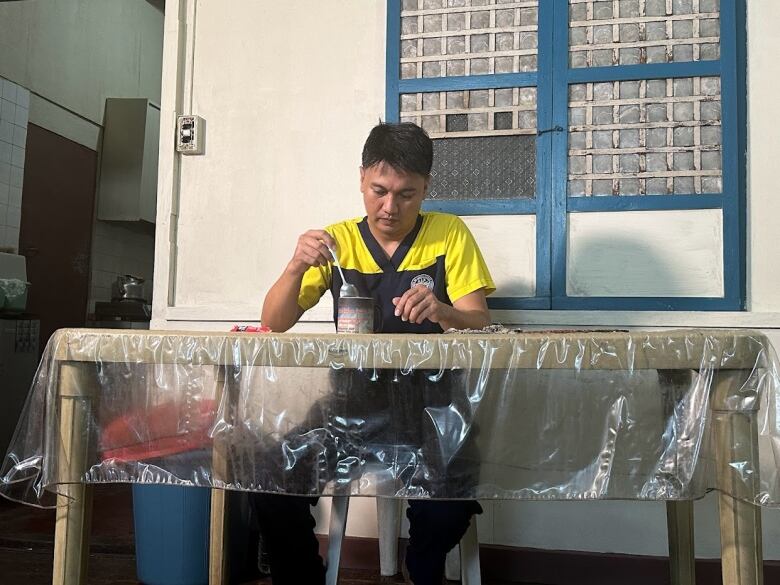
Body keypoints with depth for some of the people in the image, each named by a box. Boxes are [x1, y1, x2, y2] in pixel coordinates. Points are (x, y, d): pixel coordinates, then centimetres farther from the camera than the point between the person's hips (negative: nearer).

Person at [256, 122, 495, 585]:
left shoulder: (450, 234, 1)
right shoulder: (337, 240, 6)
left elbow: (481, 325, -4)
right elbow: (275, 325, 2)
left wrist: (442, 312, -27)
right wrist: (297, 267, -18)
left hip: (428, 404, -1)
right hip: (351, 400, 2)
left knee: (451, 503, -28)